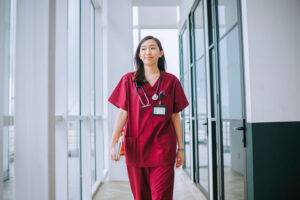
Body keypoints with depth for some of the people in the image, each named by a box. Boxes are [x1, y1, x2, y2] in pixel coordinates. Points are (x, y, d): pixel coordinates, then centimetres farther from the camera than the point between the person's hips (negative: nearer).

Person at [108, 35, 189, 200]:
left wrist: (180, 147, 7)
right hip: (135, 148, 1)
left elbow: (175, 116, 7)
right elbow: (122, 113, 2)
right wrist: (113, 143, -6)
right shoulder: (129, 80, 5)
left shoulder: (171, 81, 5)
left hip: (163, 150, -1)